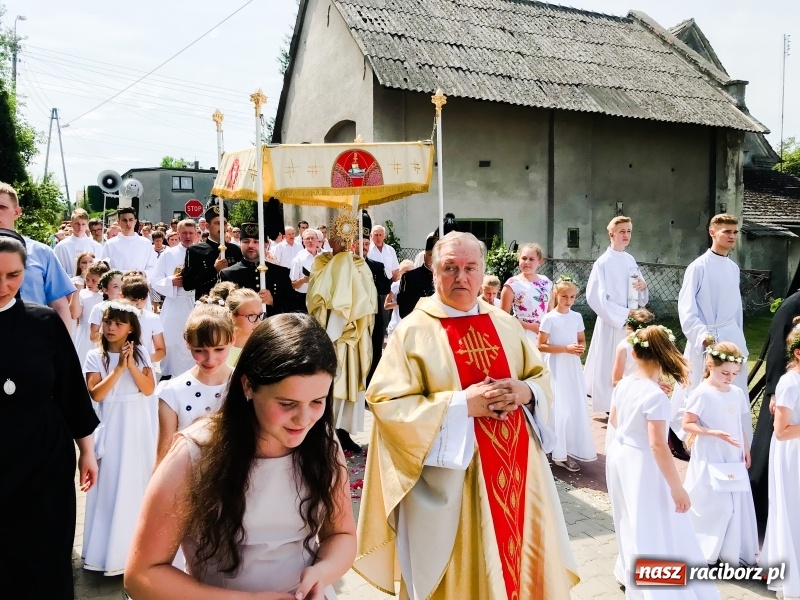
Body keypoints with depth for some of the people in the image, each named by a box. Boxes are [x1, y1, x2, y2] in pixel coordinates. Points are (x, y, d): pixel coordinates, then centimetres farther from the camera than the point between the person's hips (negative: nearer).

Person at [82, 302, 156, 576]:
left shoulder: (140, 353, 0)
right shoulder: (95, 356, -4)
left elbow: (149, 389, -6)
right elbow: (95, 394, -13)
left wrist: (131, 365, -16)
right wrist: (118, 368, -19)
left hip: (138, 424, 2)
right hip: (111, 425, -1)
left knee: (139, 478, 8)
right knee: (112, 482, 2)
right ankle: (111, 546, 15)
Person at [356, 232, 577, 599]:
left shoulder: (506, 325, 8)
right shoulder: (413, 330, -8)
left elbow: (542, 377, 14)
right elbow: (387, 403, -14)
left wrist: (525, 392, -10)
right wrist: (460, 404, -20)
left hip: (515, 470, 5)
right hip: (448, 481, -4)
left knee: (517, 558, 16)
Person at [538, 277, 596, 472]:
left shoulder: (577, 317, 5)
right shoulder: (549, 318, -11)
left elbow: (582, 340, 16)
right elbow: (541, 346, -12)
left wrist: (581, 348, -7)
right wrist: (566, 348, -19)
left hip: (573, 367, 5)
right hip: (556, 368, -5)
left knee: (576, 407, 5)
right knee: (560, 409, -1)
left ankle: (571, 448, 18)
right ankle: (560, 454, 9)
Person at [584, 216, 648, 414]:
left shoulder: (631, 261, 9)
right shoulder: (603, 263, -11)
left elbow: (639, 296, 18)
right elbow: (595, 297, -17)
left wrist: (643, 286, -5)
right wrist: (623, 313, -19)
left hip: (630, 321, 6)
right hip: (611, 321, -6)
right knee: (611, 363, -2)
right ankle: (611, 404, 8)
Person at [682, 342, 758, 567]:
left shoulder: (737, 393, 5)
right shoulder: (702, 394, -15)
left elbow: (739, 426, 14)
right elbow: (687, 424, -16)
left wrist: (746, 449, 10)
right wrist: (714, 433, -25)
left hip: (734, 460, 6)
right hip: (710, 461, -6)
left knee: (736, 504, 11)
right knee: (711, 506, -1)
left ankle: (732, 552, 26)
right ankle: (702, 553, 17)